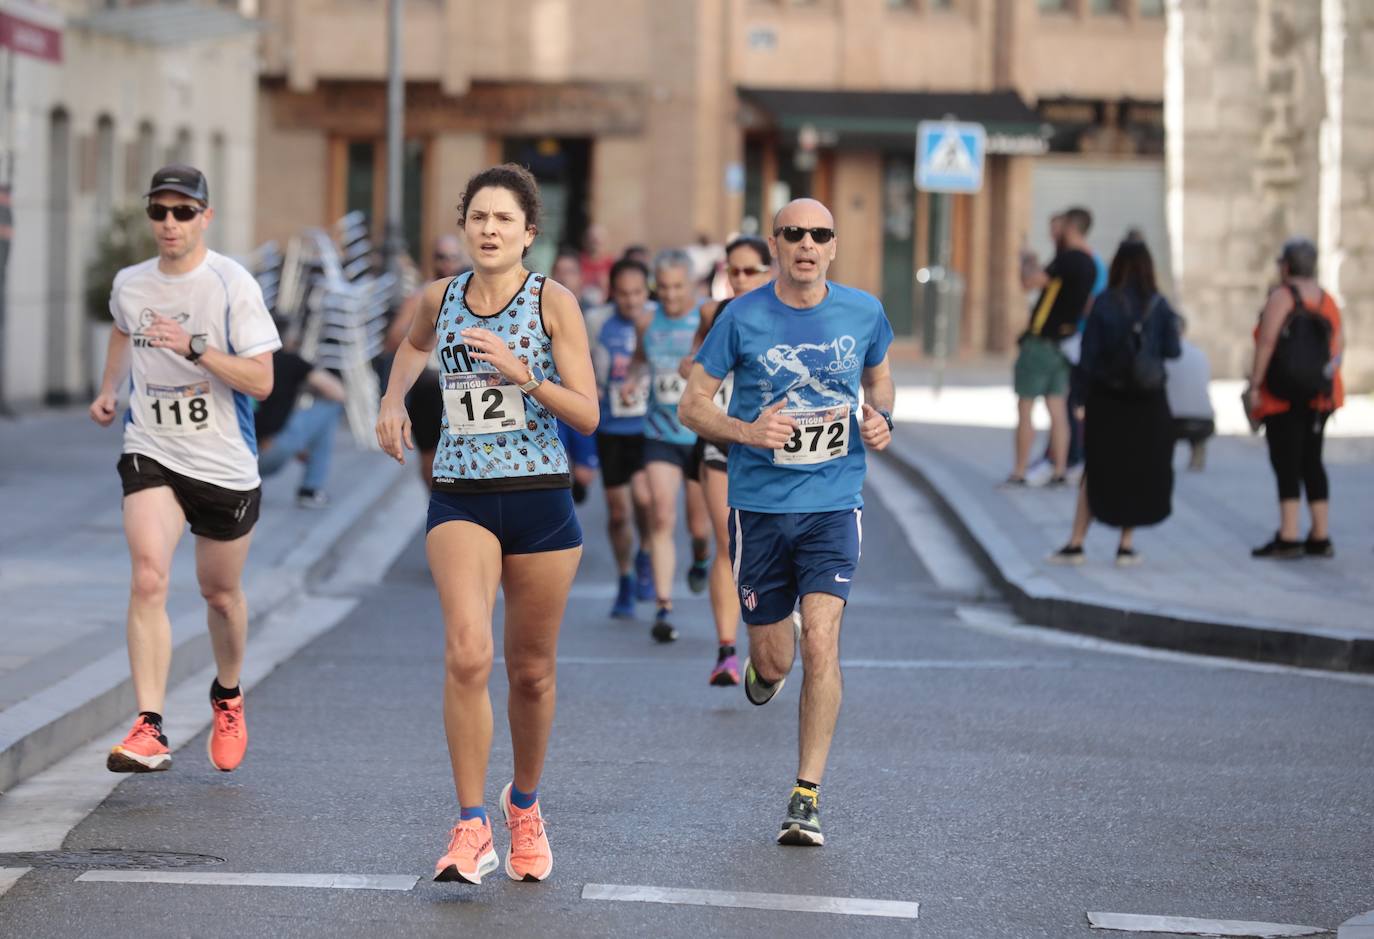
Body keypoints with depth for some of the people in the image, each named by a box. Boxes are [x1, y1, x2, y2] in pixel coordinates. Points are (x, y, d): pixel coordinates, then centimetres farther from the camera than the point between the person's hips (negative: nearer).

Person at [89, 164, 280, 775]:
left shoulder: (233, 285, -11)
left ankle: (228, 696, 44)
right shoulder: (130, 285, 3)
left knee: (220, 593, 13)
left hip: (226, 465, -2)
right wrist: (109, 390, 19)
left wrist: (194, 348, -26)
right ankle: (149, 730, -26)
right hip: (152, 454, 2)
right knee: (149, 577, -20)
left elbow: (261, 381, -16)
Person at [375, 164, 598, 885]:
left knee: (531, 670, 10)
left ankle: (524, 805, 36)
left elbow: (587, 416, -8)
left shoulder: (554, 303, -5)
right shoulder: (441, 299, 5)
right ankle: (471, 831, -16)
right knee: (467, 653, -21)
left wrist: (523, 374, -21)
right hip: (460, 499, 1)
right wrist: (394, 400, 16)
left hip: (540, 500, -1)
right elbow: (415, 342, 31)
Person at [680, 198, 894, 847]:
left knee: (820, 643, -15)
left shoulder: (862, 312, 1)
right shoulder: (743, 317, -5)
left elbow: (878, 378, 21)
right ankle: (764, 659, 47)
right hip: (759, 504, 0)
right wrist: (746, 431, -19)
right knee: (775, 660, 7)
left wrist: (880, 417, -2)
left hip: (834, 503, 0)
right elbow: (692, 405, -1)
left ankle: (808, 796, -8)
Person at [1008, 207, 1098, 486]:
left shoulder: (1069, 259, -18)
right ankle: (1059, 471, 9)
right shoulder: (1089, 263, 10)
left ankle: (1019, 472, -2)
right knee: (1057, 409, 9)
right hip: (1064, 341, 8)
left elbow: (1030, 281, -25)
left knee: (1025, 408, -3)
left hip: (1041, 340, -8)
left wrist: (1026, 264, -4)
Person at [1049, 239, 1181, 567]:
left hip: (1106, 397, 0)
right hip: (1148, 400, 0)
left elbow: (1088, 355, -6)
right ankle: (1126, 545, 9)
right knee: (1140, 470, 10)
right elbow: (1172, 350, -5)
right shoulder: (1158, 305, -5)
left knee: (1097, 470, 8)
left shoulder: (1103, 304, -6)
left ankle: (1076, 542, 4)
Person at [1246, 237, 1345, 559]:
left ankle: (1288, 538, -12)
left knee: (1286, 463, -7)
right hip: (1320, 395, 7)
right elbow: (1338, 348, 8)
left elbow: (1267, 343, -17)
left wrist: (1254, 386, -15)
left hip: (1283, 397, -7)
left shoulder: (1281, 297, -11)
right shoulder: (1327, 299, 10)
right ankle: (1321, 537, 12)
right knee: (1311, 462, 13)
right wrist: (1325, 375, 16)